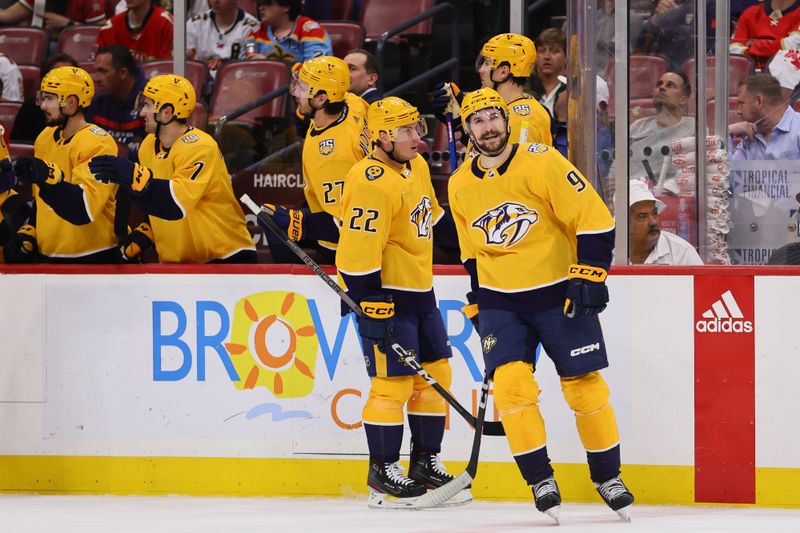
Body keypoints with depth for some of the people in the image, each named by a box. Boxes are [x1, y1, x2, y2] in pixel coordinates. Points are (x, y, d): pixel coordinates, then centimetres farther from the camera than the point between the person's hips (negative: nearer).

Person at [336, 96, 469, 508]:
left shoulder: (417, 167, 10)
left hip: (420, 292, 10)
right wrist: (373, 307, -25)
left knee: (435, 375, 11)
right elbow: (359, 250, -24)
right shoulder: (372, 182, -21)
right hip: (385, 294, -10)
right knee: (393, 381, -7)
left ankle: (426, 463, 21)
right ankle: (383, 474, 2)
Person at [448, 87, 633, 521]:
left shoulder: (542, 162, -13)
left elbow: (594, 219, -13)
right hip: (500, 302, 3)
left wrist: (588, 276, -18)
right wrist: (476, 305, 18)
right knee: (511, 383, -15)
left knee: (584, 386, 1)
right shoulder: (460, 185, 4)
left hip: (559, 294, -3)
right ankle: (541, 481, -5)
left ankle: (607, 476, 19)